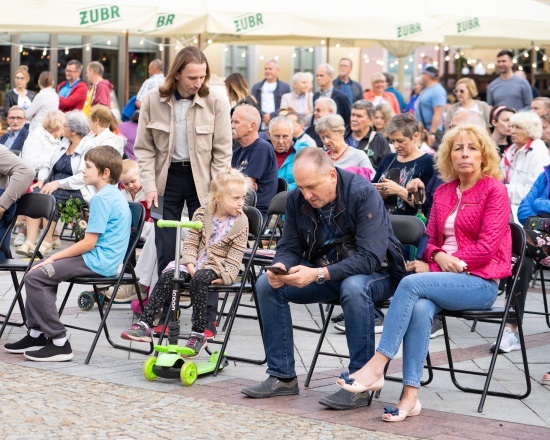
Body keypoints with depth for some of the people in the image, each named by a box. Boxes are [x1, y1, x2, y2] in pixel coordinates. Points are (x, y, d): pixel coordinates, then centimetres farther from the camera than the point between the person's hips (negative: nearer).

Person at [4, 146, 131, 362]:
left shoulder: (101, 198, -17)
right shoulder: (115, 195, 16)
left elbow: (88, 243, -20)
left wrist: (54, 257, -10)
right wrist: (55, 258, 16)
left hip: (98, 262, -11)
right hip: (105, 260, 11)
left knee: (35, 277, -16)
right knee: (40, 269, 20)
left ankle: (59, 343, -15)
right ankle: (37, 334, 18)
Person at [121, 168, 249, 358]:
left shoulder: (241, 223, 0)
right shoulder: (202, 214, 6)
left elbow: (235, 256, -4)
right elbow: (191, 242, 5)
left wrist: (226, 276, -17)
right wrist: (190, 264, -11)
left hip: (216, 266, -3)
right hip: (194, 262, 3)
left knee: (199, 279, -36)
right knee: (167, 276, -25)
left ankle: (198, 334, -29)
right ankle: (144, 324, -29)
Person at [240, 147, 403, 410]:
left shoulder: (363, 194, -24)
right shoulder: (297, 199, -5)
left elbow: (370, 258, -30)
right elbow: (289, 247, 2)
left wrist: (319, 274, -37)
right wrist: (281, 267, -23)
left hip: (375, 273, -6)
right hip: (323, 273, 6)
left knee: (354, 287, -40)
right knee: (267, 284, -11)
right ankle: (282, 377, -5)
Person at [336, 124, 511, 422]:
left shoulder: (494, 190, -2)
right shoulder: (443, 192, 16)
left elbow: (487, 247, -10)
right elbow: (431, 240, 18)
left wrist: (443, 264, -10)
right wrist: (438, 256, -7)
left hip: (481, 282, -5)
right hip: (446, 275, 5)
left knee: (411, 283, -29)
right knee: (419, 309, -30)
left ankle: (377, 366, -31)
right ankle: (410, 396, -35)